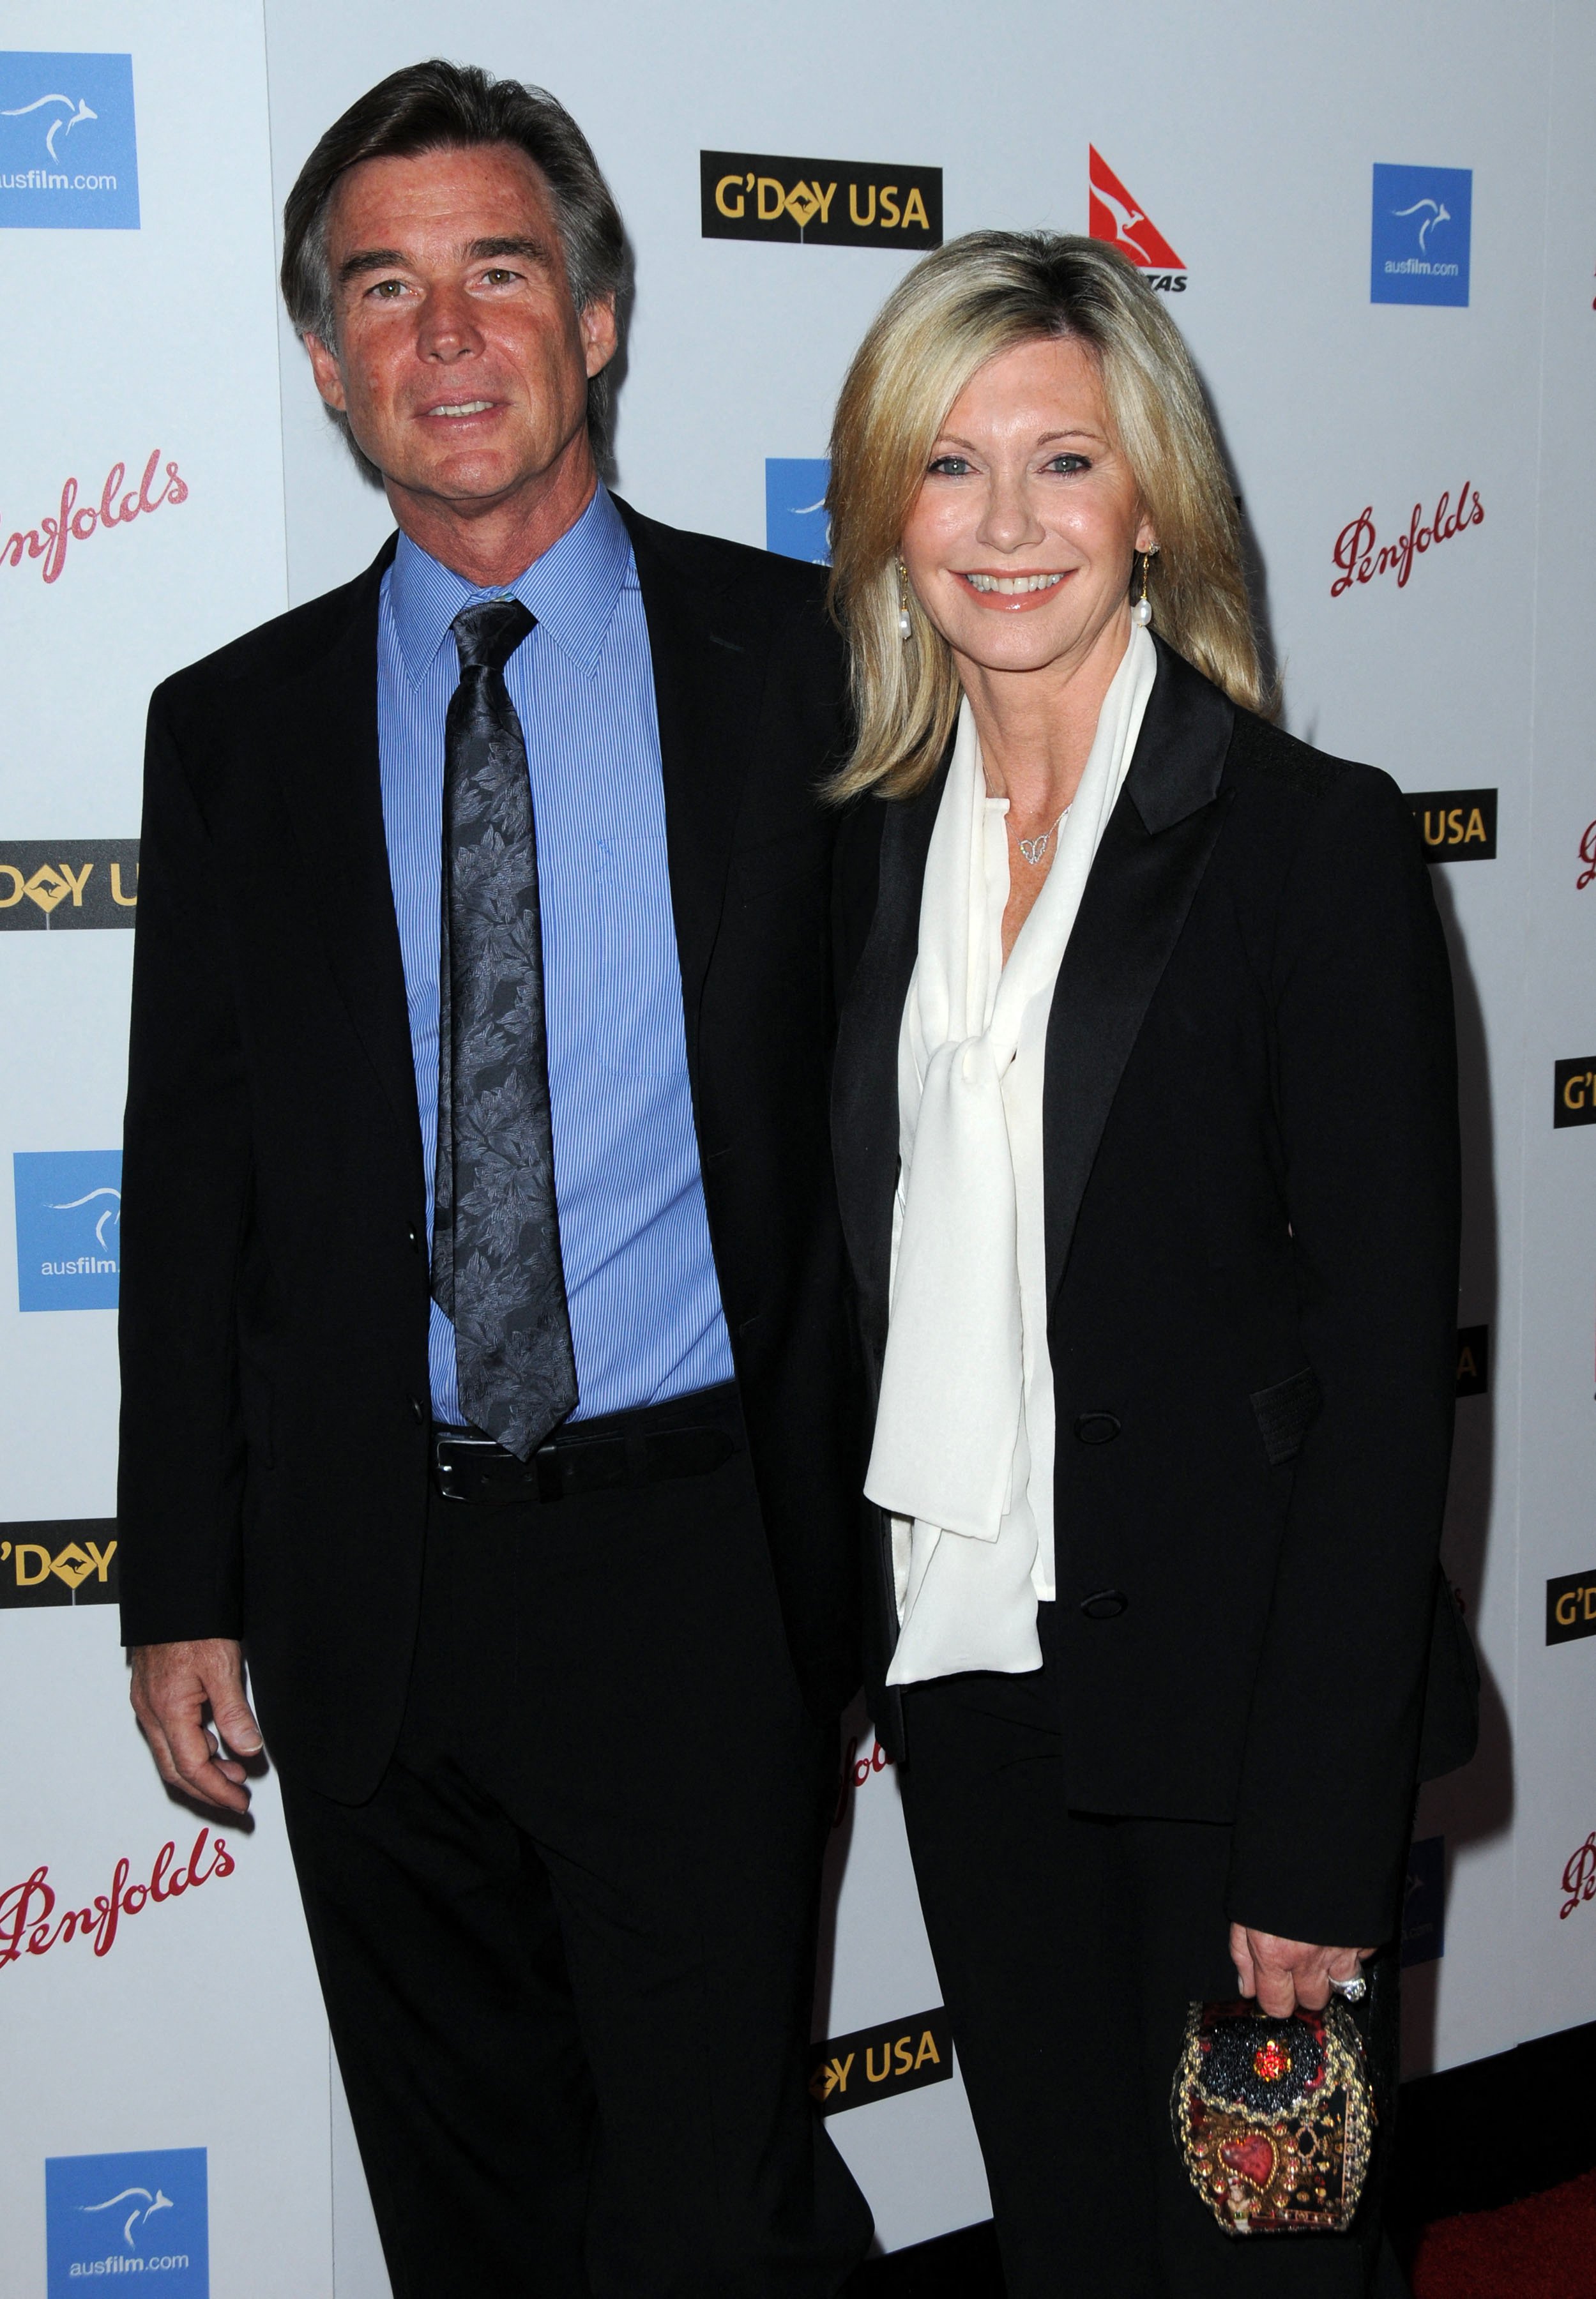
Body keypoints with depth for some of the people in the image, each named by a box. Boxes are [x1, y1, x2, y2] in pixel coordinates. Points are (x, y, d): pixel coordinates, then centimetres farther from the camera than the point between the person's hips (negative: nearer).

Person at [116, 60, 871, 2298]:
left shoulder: (795, 657, -1)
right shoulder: (236, 727, 5)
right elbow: (191, 1174, 6)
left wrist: (878, 1520, -3)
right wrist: (181, 1588, 4)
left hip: (694, 1554, -2)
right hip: (365, 1584, 3)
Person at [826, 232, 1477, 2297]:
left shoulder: (1313, 839, -11)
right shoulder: (878, 839, 5)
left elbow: (1388, 1354, -13)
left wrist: (1324, 1833, -15)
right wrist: (853, 1639, 6)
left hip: (1220, 1690, -4)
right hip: (966, 1664, 5)